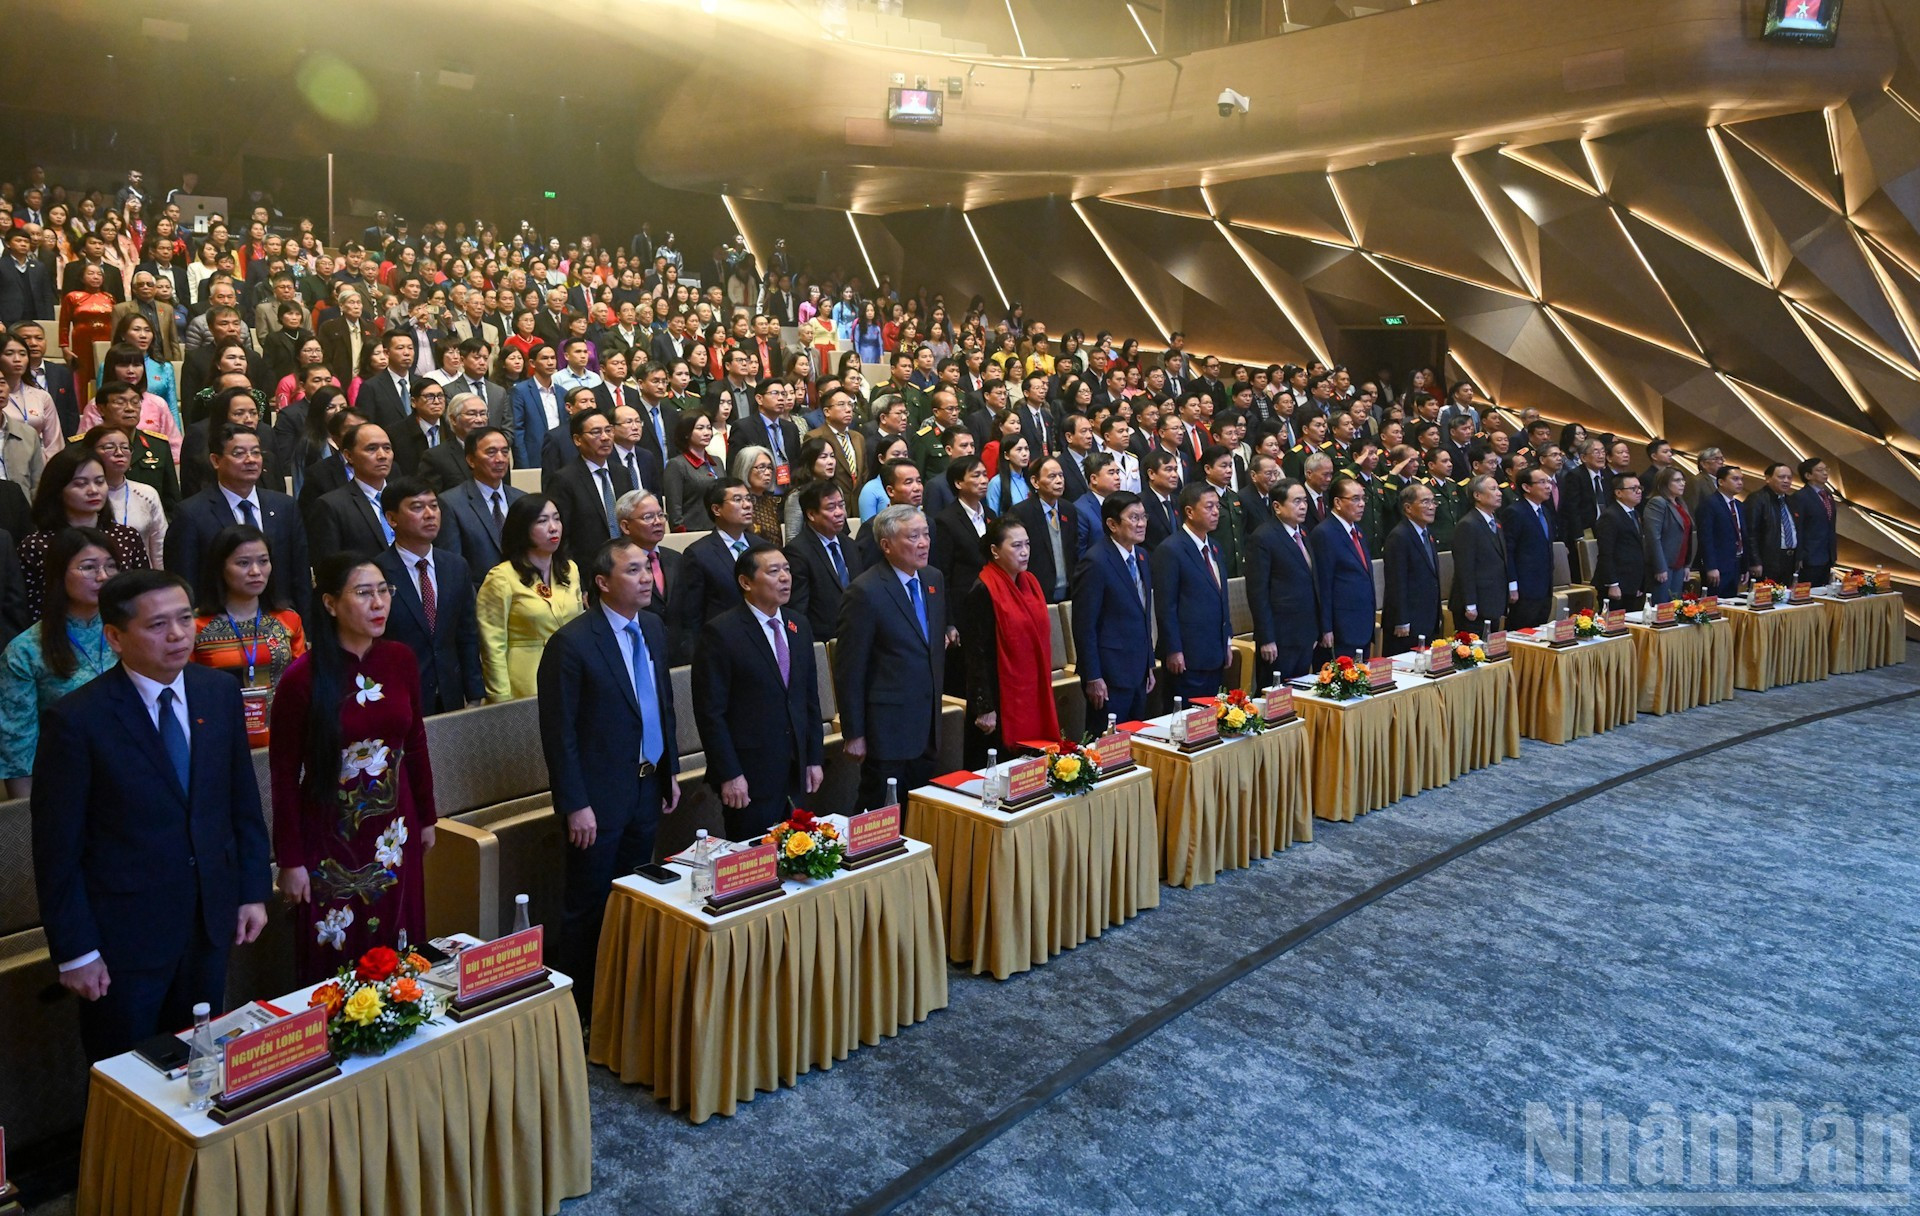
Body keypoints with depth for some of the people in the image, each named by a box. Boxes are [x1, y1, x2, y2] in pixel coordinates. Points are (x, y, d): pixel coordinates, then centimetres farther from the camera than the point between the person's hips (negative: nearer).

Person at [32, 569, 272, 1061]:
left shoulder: (220, 693, -2)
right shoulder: (76, 719, -17)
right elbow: (57, 847, -12)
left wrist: (253, 890, 6)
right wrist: (74, 949, -10)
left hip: (211, 921, 4)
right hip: (124, 933, -4)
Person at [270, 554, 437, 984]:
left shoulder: (400, 660, -2)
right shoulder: (303, 678, -14)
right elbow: (285, 776, -10)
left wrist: (426, 817, 13)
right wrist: (290, 860, -8)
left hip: (394, 834, 4)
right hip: (330, 837, -4)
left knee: (397, 952, 14)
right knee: (335, 963, 9)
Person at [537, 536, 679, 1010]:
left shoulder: (652, 628, 5)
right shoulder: (572, 642, -17)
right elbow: (558, 732, -16)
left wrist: (671, 771, 14)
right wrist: (575, 805, -16)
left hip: (647, 788, 7)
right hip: (599, 797, -7)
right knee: (590, 909, 6)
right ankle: (582, 1009, 21)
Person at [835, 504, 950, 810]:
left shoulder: (934, 580, 8)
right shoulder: (865, 592, -15)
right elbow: (849, 669, -14)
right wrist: (853, 735, -13)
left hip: (927, 726, 7)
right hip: (887, 728, -7)